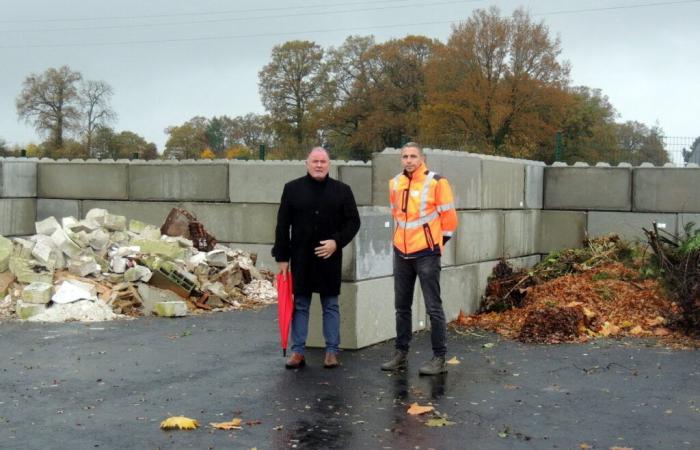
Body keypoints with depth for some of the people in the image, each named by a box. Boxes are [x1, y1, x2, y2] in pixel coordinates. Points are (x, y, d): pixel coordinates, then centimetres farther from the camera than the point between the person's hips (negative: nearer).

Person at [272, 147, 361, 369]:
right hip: (301, 257, 0)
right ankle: (298, 351, 12)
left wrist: (337, 242, -12)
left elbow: (353, 221, 3)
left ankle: (332, 351, 14)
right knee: (300, 305, 6)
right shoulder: (292, 188, 3)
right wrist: (282, 257, -1)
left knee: (331, 306, 7)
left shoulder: (342, 190, 3)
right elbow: (282, 225, 3)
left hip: (330, 257, 0)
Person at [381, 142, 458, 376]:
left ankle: (439, 358, 4)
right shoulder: (395, 183, 7)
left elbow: (449, 217, -5)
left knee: (433, 307, -2)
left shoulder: (436, 182, -9)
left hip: (426, 254, -6)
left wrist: (438, 241, 1)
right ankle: (401, 354, 22)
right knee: (401, 306, 12)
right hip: (401, 253, 6)